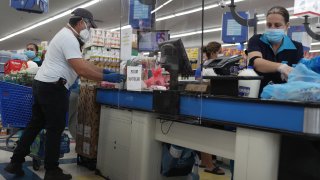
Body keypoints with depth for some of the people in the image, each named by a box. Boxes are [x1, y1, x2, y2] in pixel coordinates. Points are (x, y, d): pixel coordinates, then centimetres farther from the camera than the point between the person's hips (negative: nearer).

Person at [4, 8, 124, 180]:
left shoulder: (66, 35, 18)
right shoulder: (69, 38, -16)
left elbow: (83, 62, 19)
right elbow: (81, 70, -24)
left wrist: (104, 71, 13)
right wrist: (106, 78, -17)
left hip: (41, 84, 10)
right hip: (52, 88, -10)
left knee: (35, 124, 16)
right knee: (55, 129, -1)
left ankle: (16, 163, 24)